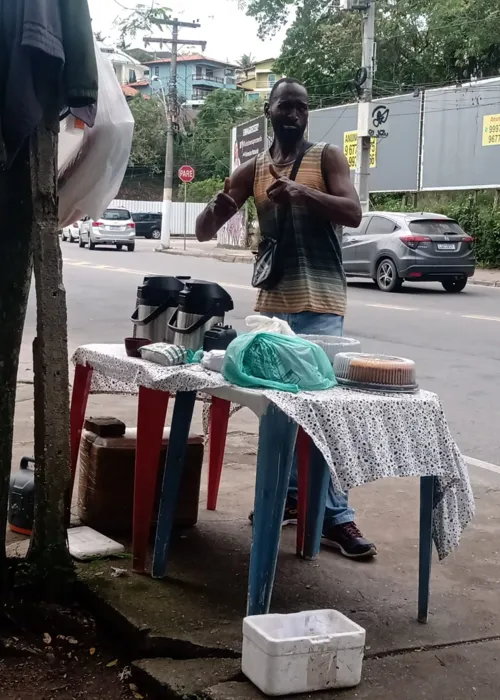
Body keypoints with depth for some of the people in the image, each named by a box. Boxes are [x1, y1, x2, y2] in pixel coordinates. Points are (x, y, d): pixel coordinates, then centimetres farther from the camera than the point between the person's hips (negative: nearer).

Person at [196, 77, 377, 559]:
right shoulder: (252, 171, 12)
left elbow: (352, 214, -11)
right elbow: (204, 231, 9)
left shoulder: (327, 157, 3)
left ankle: (336, 516, -9)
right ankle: (290, 495, 22)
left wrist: (301, 193, -27)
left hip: (320, 303, -4)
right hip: (271, 303, 5)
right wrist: (215, 209, -16)